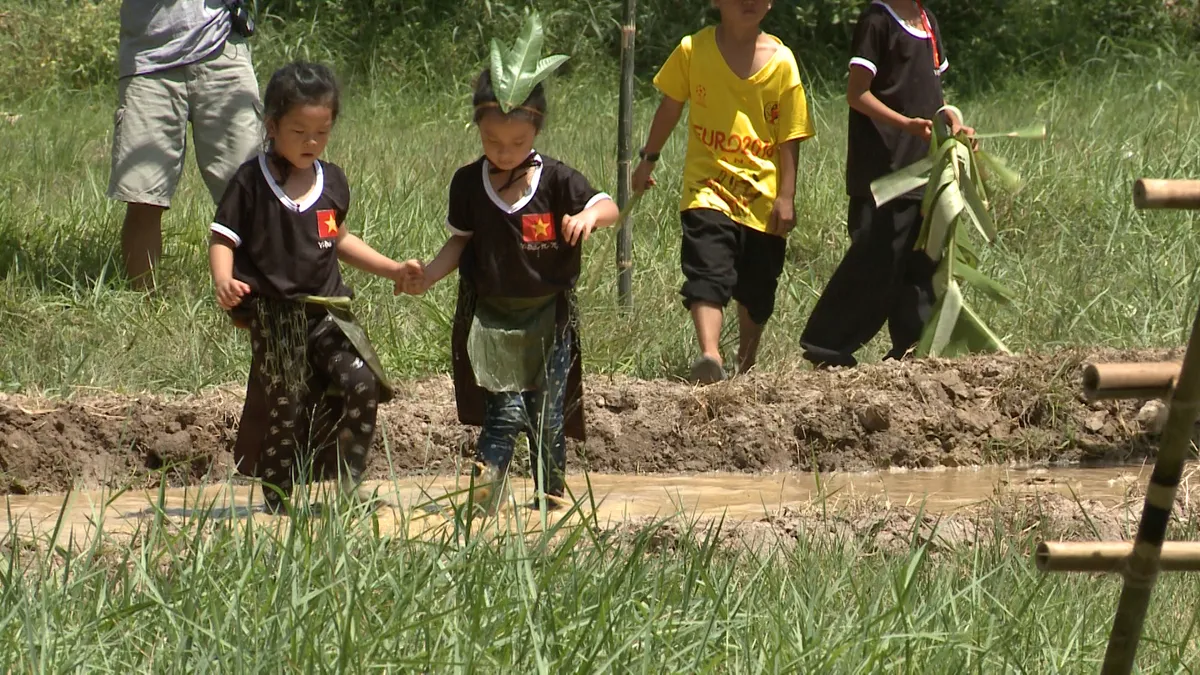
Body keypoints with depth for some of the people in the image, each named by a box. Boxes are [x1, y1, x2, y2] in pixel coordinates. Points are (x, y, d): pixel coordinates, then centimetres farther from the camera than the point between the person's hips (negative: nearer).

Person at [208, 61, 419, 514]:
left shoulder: (332, 182, 10)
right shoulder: (251, 182, -6)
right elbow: (222, 239, -6)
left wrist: (392, 270, 22)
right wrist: (224, 281, -26)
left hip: (327, 309, 4)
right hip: (273, 314, -4)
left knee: (362, 383, -14)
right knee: (283, 408, -2)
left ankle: (349, 485, -3)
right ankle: (277, 501, 12)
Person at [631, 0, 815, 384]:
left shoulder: (781, 62, -2)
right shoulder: (693, 51, -2)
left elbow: (790, 137, -1)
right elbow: (671, 107, 14)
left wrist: (786, 197, -6)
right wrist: (649, 159, 20)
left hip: (763, 198, 1)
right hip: (709, 190, -1)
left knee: (756, 294, 14)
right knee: (707, 274, -22)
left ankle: (747, 366, 36)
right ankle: (709, 356, -37)